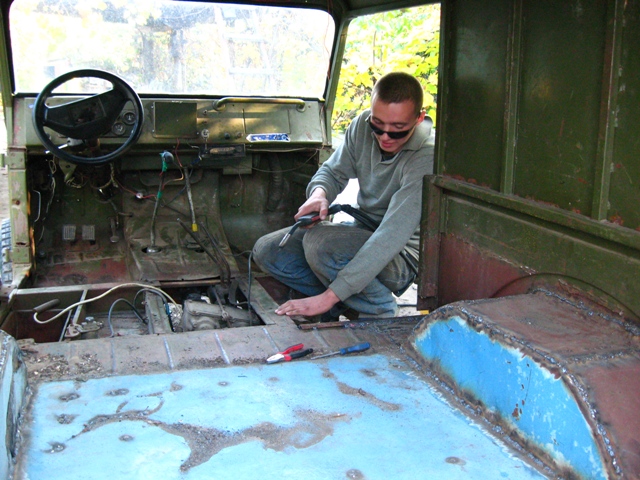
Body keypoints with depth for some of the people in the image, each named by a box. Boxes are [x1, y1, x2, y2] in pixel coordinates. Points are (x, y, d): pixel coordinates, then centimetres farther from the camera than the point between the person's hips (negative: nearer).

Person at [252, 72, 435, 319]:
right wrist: (319, 193, -21)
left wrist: (330, 296, -38)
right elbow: (333, 171, 7)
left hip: (401, 256, -7)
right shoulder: (363, 125, -8)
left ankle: (380, 311, -10)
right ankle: (350, 301, 0)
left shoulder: (427, 157, -28)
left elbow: (392, 235, -35)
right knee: (266, 252, -4)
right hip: (362, 231, 7)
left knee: (319, 243, -33)